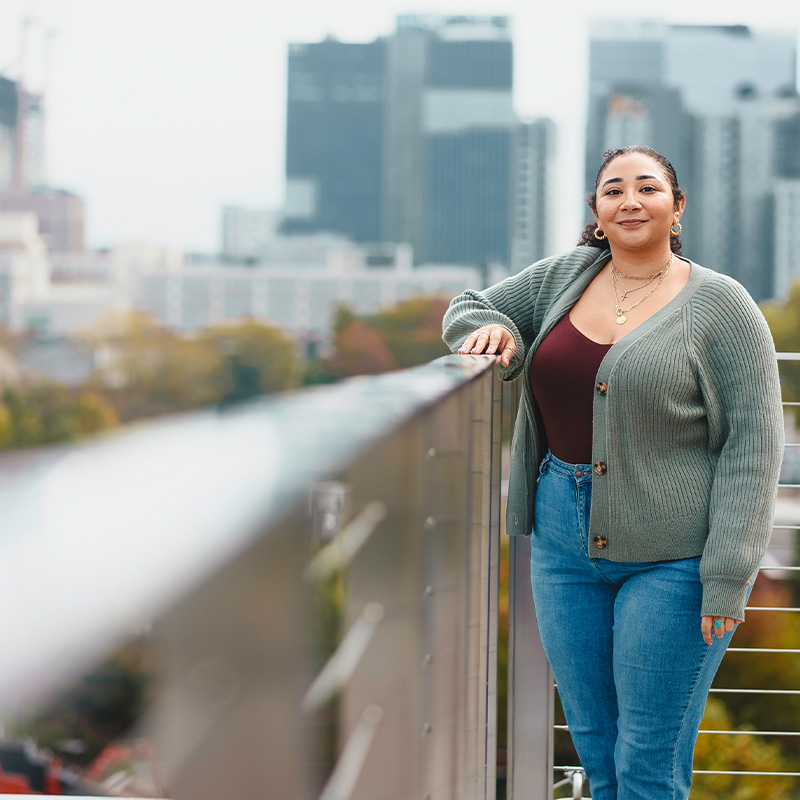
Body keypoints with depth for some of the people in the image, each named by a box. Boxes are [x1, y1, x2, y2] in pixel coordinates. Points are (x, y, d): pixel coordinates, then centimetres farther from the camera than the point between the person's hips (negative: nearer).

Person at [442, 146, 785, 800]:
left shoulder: (721, 306, -6)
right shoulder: (564, 277, 8)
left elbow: (753, 442, -9)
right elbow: (470, 306, 23)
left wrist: (727, 576, -16)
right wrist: (493, 330, -3)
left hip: (671, 556, -5)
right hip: (565, 539, 5)